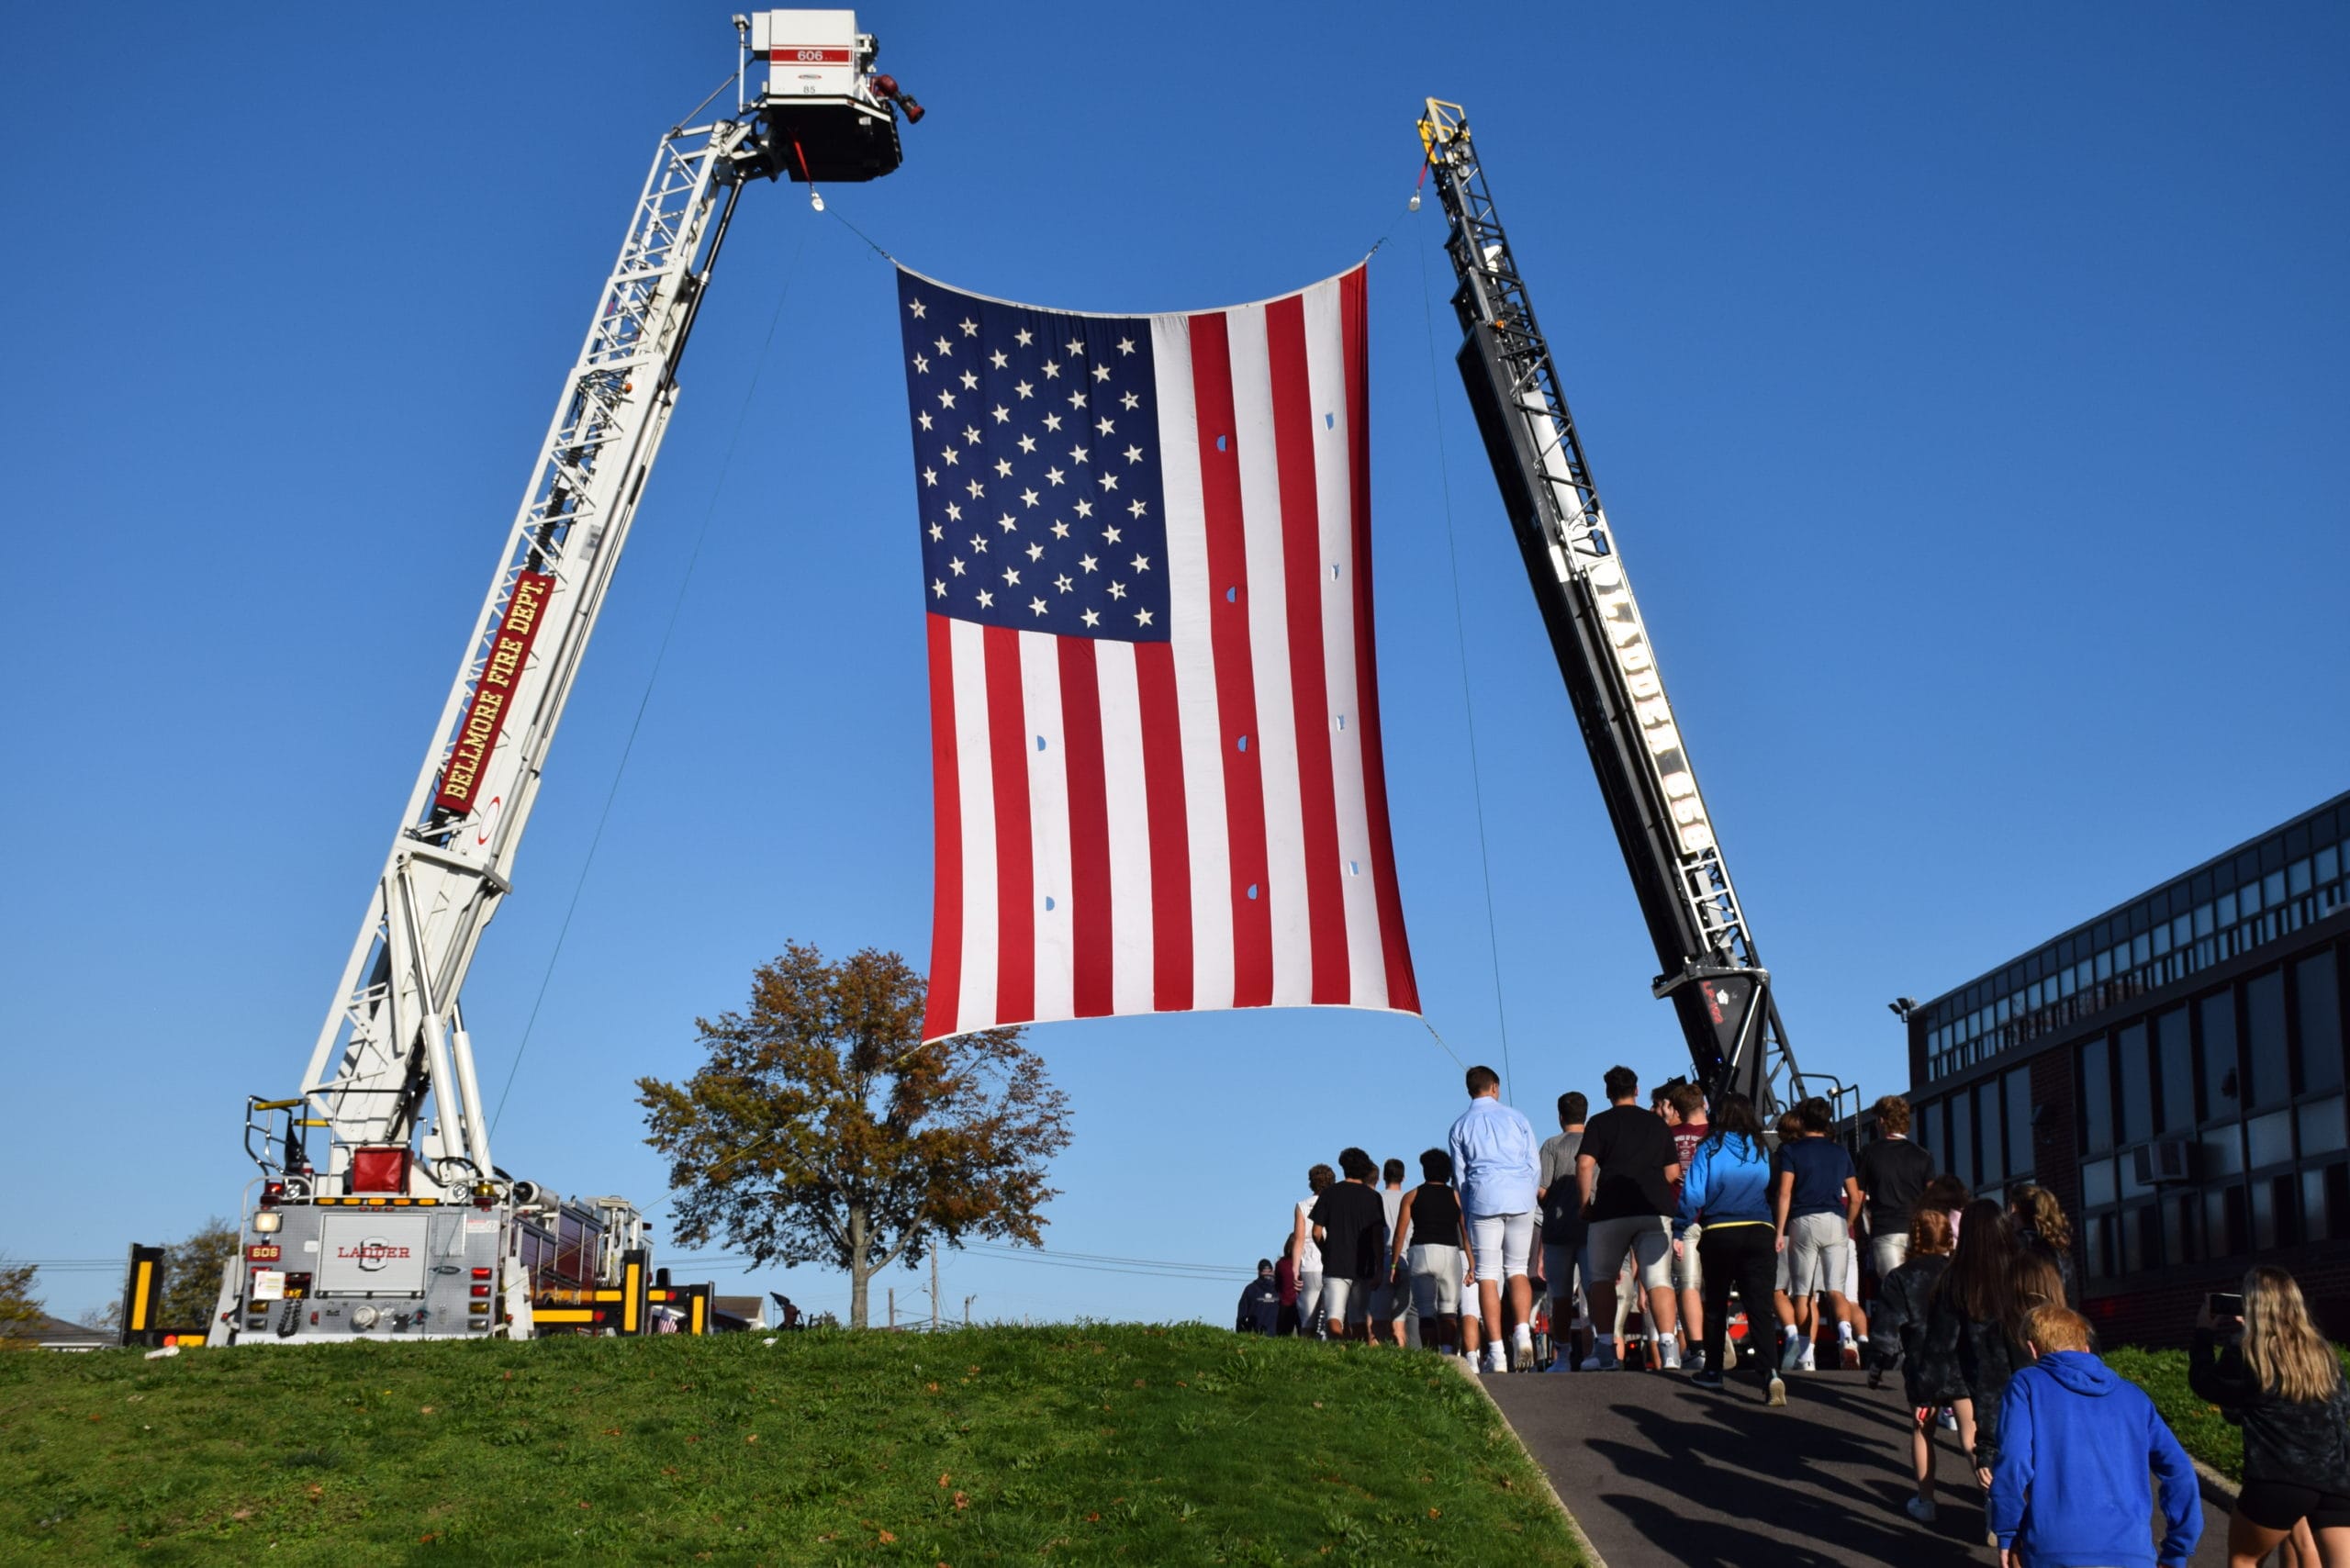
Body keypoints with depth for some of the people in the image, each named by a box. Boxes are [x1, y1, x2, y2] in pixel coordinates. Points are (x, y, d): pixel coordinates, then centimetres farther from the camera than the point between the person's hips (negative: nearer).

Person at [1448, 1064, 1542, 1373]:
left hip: (1483, 1201, -1)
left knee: (1488, 1276, 0)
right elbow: (1535, 1166, 10)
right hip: (1520, 1201, 1)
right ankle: (1523, 1331, -13)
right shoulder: (1516, 1118, 10)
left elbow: (1460, 1175, 9)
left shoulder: (1460, 1127, 10)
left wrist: (1469, 1212, 17)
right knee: (1517, 1269, 11)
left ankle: (1496, 1354, -6)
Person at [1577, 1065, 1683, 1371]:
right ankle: (1668, 1348, -16)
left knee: (1602, 1278, 11)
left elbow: (1584, 1164, -7)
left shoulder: (1600, 1123, 5)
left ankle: (1606, 1349, 5)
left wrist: (1586, 1203, 3)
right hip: (1656, 1209, 2)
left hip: (1611, 1209, -2)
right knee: (1659, 1279, -2)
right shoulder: (1658, 1123, 15)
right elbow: (1673, 1171, 15)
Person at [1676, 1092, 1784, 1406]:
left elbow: (1693, 1194, -7)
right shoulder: (1762, 1150, 6)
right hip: (1760, 1233, 2)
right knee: (1759, 1306, -5)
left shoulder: (1710, 1147, -3)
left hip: (1719, 1233, -1)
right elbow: (1774, 1192, 8)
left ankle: (1713, 1369, 24)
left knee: (1716, 1303, 15)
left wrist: (1680, 1230, 3)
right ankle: (1770, 1372, -23)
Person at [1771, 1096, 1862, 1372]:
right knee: (1835, 1290, -1)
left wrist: (1779, 1231, -7)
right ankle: (1845, 1334, -27)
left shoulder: (1791, 1150, 3)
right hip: (1836, 1224, 2)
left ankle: (1806, 1354, 1)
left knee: (1805, 1294, 4)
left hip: (1804, 1223, -2)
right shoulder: (1840, 1151, 14)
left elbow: (1784, 1193, -7)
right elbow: (1855, 1197, 14)